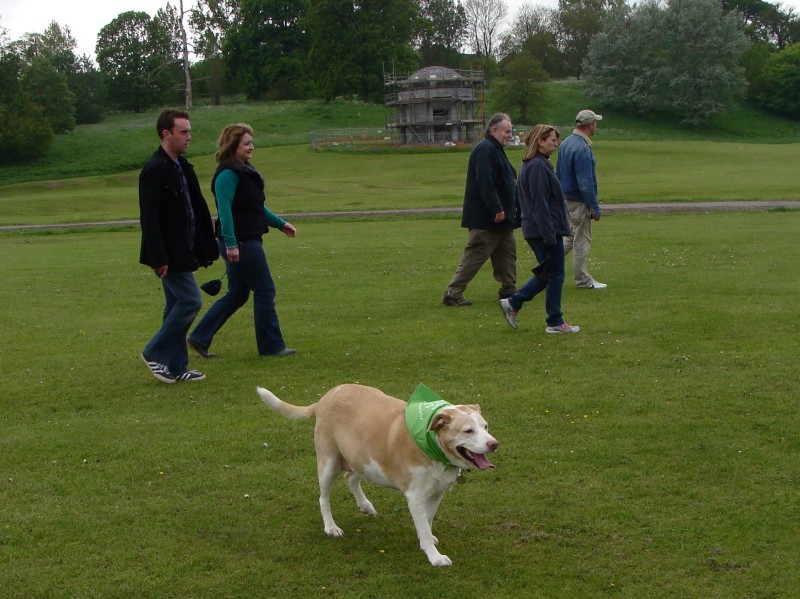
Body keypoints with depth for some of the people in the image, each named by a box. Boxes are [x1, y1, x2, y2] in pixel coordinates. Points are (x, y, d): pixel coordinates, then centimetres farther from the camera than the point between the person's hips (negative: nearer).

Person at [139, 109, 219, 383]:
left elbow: (197, 209, 17)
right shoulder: (155, 170, -16)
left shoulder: (182, 167, 13)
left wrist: (205, 248, 15)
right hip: (169, 254, -10)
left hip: (182, 252, 10)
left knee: (177, 306, 12)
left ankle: (175, 366, 19)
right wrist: (159, 259, -23)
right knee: (191, 301, -10)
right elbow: (149, 218, -20)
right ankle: (155, 353, 1)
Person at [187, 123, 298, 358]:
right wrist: (230, 243, -27)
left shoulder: (244, 171, 16)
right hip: (239, 244, -10)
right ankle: (271, 345, 7)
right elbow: (225, 210, -22)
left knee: (237, 295, 14)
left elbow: (257, 207, 25)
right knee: (265, 291, -2)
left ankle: (199, 338, 17)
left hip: (248, 242, 10)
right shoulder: (228, 174, -15)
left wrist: (280, 224, 25)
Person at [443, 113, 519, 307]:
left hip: (500, 218, 11)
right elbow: (485, 183, -26)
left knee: (507, 253, 14)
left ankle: (509, 290, 22)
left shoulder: (495, 149, 18)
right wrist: (497, 209, -27)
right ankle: (453, 293, -3)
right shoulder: (485, 149, -17)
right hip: (485, 220, -11)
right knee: (474, 256, -7)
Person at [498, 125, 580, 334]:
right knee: (555, 275, 0)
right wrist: (550, 236, -21)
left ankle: (512, 303, 17)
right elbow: (540, 204, -21)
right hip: (545, 230, -10)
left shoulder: (535, 164, 14)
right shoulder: (538, 166, -18)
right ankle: (555, 323, 9)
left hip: (537, 231, 10)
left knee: (547, 274, 16)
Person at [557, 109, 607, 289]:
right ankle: (583, 280, 8)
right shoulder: (582, 149, -21)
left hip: (566, 198, 9)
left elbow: (558, 173, 17)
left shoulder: (566, 143, 8)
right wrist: (595, 208, -19)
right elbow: (585, 182, -23)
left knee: (572, 236, 19)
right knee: (582, 240, 0)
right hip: (579, 201, -9)